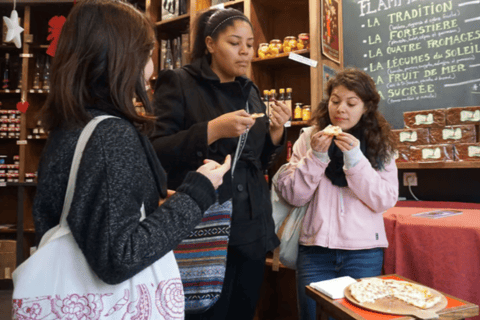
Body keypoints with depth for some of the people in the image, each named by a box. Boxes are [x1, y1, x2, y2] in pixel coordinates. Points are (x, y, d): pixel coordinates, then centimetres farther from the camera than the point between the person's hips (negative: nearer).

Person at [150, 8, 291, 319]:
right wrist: (213, 130, -24)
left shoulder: (251, 91, 12)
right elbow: (157, 152, -14)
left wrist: (276, 132, -3)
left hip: (252, 229, 6)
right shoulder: (179, 83, -5)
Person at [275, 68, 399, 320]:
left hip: (364, 252, 1)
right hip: (315, 249, 0)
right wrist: (315, 156, -16)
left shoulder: (380, 144, 3)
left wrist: (355, 159, -17)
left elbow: (385, 201, -6)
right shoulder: (309, 137, 0)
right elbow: (293, 196, -3)